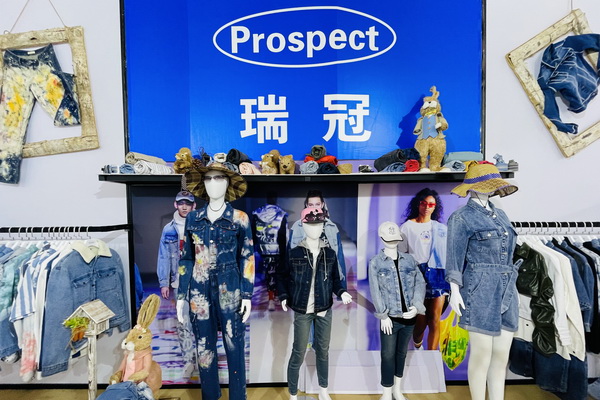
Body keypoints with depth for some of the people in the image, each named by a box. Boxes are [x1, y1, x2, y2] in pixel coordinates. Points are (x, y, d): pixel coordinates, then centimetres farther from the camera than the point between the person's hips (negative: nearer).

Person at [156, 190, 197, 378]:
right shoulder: (169, 229, 5)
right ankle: (188, 360, 18)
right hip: (179, 283, 2)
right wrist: (163, 283, 1)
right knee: (183, 322, 6)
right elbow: (164, 257, 5)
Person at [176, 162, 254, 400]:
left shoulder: (239, 218, -3)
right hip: (200, 291, 3)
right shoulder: (193, 218, 5)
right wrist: (181, 295, 5)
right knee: (204, 348, 14)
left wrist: (247, 295, -7)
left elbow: (247, 259, -2)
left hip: (229, 291, -2)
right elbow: (186, 259, 8)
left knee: (234, 348, 5)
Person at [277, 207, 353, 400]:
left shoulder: (330, 254, 0)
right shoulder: (293, 253, -8)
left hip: (324, 310, 3)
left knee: (323, 350, 17)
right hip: (302, 310, -3)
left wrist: (341, 292, -10)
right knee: (298, 353, 6)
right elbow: (282, 277, 1)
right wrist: (283, 296, -12)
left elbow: (334, 279, 7)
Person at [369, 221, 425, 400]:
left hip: (409, 317, 4)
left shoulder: (409, 260, 5)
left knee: (402, 353, 18)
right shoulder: (375, 263, -5)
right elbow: (375, 291, -9)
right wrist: (383, 316, -13)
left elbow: (420, 283, 1)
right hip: (390, 318, -3)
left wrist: (417, 307, -12)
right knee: (388, 355, 5)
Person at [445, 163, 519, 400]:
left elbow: (508, 253, 19)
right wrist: (454, 290, -15)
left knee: (502, 354, 11)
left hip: (506, 290, 7)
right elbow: (454, 256, -9)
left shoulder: (501, 215, 15)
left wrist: (510, 287, 17)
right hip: (480, 291, -7)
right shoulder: (461, 217, -5)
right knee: (482, 354, 1)